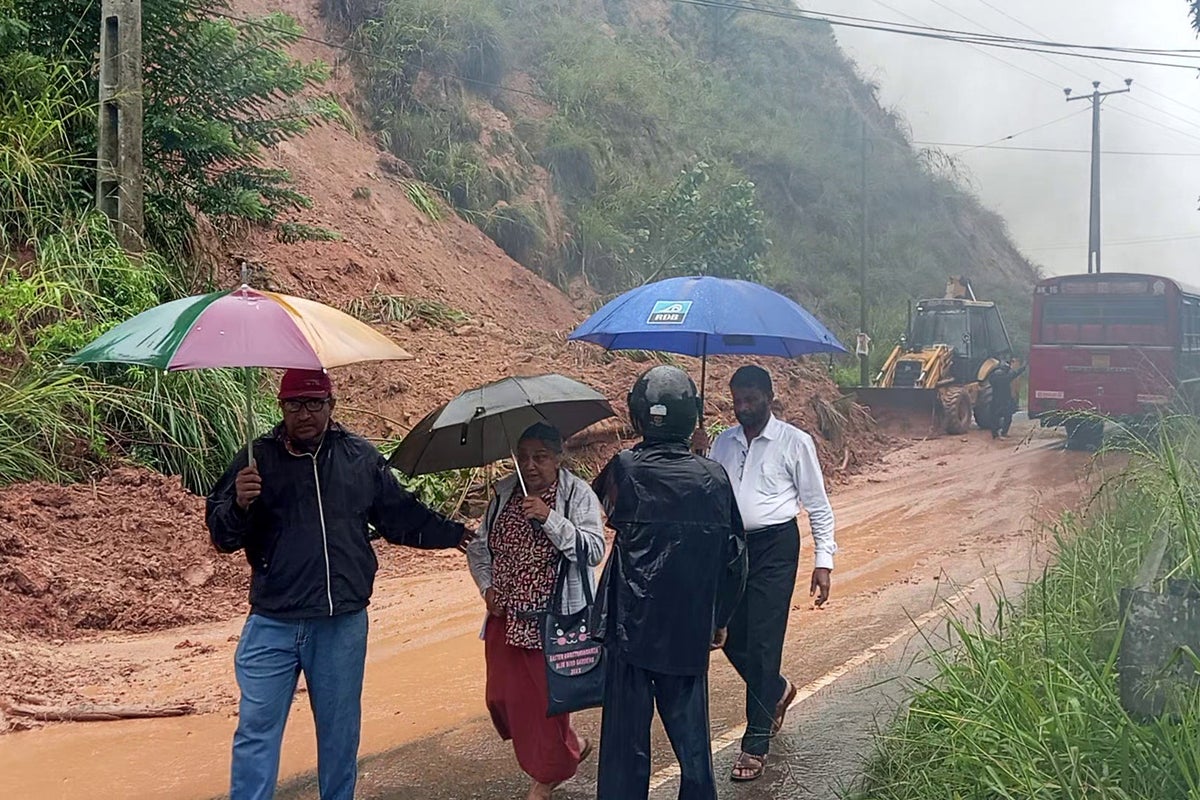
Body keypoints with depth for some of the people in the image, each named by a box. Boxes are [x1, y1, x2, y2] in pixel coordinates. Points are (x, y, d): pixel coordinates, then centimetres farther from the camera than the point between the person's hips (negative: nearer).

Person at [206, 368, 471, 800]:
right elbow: (222, 536, -3)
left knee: (340, 731, 14)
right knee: (257, 729, 2)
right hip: (274, 623, -2)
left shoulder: (361, 457, 5)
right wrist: (239, 505, -22)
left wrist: (456, 534, 9)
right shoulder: (258, 459, 0)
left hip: (343, 623, 2)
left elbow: (401, 516, 14)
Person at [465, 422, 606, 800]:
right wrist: (487, 586, 2)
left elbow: (594, 550, -21)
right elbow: (478, 546, 16)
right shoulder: (504, 494, 6)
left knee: (548, 696, 3)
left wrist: (550, 518, -28)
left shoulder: (578, 495, -9)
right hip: (506, 617, 6)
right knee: (502, 695, 9)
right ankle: (570, 747, 34)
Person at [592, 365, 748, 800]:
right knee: (690, 731, 15)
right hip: (690, 630, 2)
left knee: (626, 734, 8)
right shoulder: (713, 478, -5)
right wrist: (720, 618, 14)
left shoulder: (623, 469, -11)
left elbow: (600, 497, 13)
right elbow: (734, 558, 1)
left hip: (630, 627, -2)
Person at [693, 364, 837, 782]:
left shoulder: (795, 442, -5)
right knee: (732, 638, 11)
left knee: (762, 642, -4)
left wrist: (823, 561, -7)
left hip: (774, 548, -5)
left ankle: (756, 744, 7)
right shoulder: (723, 442, 8)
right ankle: (777, 691, 42)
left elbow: (818, 506, -3)